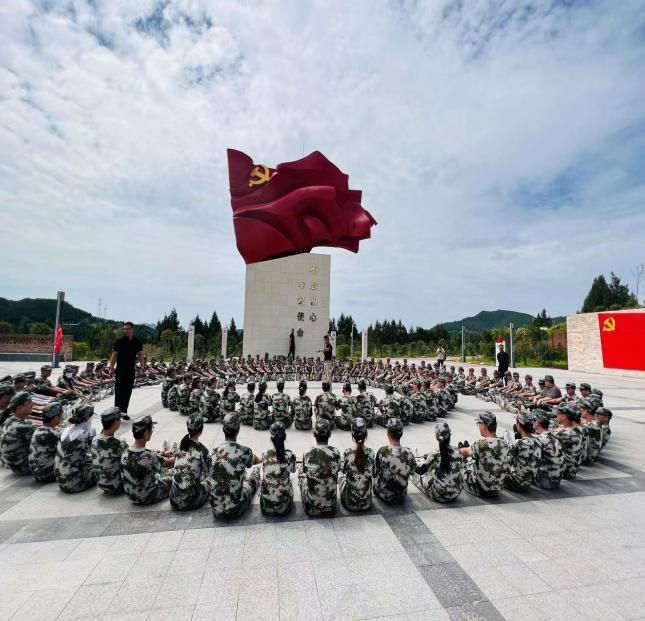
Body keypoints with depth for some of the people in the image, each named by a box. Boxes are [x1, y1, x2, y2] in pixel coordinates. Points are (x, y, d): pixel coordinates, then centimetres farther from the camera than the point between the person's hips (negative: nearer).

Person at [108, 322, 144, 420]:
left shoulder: (137, 342, 4)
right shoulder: (119, 341, -4)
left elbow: (140, 355, 4)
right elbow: (114, 355, -4)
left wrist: (142, 365, -11)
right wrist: (111, 368, -12)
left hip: (131, 370, 3)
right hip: (120, 370, -3)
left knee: (128, 391, 8)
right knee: (119, 391, -5)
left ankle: (124, 412, 18)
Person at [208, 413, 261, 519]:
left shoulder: (214, 451, -6)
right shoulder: (245, 451, -17)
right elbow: (257, 461, 8)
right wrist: (262, 459, 32)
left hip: (216, 510, 4)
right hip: (236, 511, -3)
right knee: (255, 470, 20)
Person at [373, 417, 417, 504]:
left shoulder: (382, 451, -27)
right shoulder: (409, 453, -18)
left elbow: (374, 473, -12)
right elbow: (412, 471, 2)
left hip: (384, 495, -2)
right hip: (401, 496, 3)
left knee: (376, 478, 27)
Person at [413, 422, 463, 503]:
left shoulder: (435, 455, -22)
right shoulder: (458, 452, -10)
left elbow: (421, 471, -18)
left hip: (440, 496, -5)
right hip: (455, 494, 5)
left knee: (417, 475, 18)